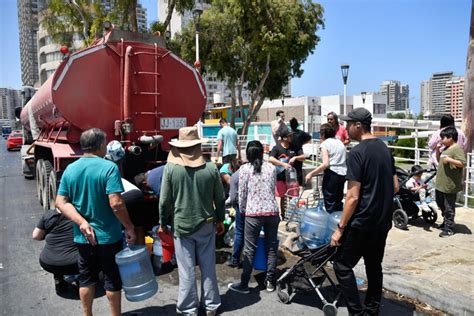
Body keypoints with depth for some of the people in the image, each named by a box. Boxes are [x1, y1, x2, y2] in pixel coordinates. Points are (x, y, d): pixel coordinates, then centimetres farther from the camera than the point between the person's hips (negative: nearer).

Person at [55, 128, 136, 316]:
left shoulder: (70, 169, 1)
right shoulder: (109, 167, -18)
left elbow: (61, 203, -2)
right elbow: (116, 203, -25)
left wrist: (82, 223, -9)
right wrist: (129, 228, -14)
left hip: (82, 237, 5)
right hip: (108, 236, -5)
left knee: (86, 280, 20)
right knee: (112, 280, 12)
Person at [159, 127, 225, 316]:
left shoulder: (170, 169, -12)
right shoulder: (211, 168, -7)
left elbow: (164, 200, -6)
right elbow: (220, 199, 1)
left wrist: (163, 223, 8)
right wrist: (220, 220, 15)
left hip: (181, 226, -1)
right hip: (206, 224, 2)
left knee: (187, 270, 10)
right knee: (208, 267, 15)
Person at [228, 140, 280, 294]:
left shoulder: (244, 169, -3)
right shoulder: (272, 168, 6)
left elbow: (242, 193, -1)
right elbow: (273, 190, 12)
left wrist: (242, 210, 13)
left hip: (253, 213, -3)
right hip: (272, 211, 3)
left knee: (249, 249, 4)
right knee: (271, 247, 12)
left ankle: (244, 284, 13)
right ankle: (270, 281, 21)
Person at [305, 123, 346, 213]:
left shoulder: (325, 143, -6)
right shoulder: (340, 142, 15)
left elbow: (326, 164, -17)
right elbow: (344, 160, 16)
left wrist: (311, 174, -16)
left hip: (332, 174, -7)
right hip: (343, 174, 7)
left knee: (329, 203, 2)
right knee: (338, 202, 18)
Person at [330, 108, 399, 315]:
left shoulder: (357, 153, -17)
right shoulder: (385, 148, 7)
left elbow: (353, 197, -20)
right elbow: (395, 187, 13)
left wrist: (340, 228, -14)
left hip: (362, 223, -8)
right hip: (383, 221, 8)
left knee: (342, 266, 3)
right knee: (374, 266, 18)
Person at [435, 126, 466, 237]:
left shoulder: (457, 149, -16)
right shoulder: (446, 148, 12)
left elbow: (463, 163, -24)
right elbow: (439, 160, 21)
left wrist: (450, 160, -31)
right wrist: (437, 150, 7)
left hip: (450, 185, -10)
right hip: (441, 183, 10)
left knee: (449, 207, 1)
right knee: (440, 203, 22)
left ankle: (449, 228, 11)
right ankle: (446, 220, 39)